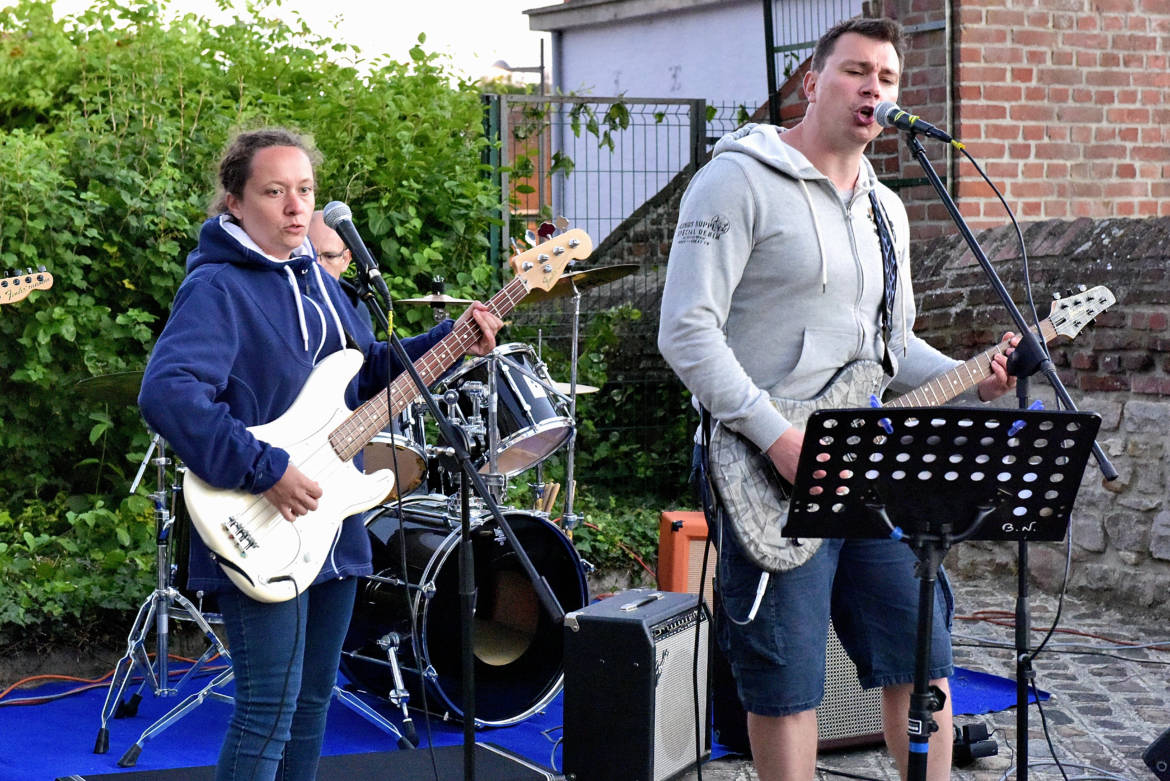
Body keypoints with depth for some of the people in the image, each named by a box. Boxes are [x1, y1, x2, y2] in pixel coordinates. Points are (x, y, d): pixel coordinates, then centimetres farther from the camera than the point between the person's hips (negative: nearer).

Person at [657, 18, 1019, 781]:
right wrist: (779, 438, -21)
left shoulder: (886, 210, 16)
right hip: (770, 474, -7)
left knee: (922, 659, 10)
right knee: (787, 686, 0)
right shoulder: (740, 181, -8)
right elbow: (687, 330, -16)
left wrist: (972, 380, 3)